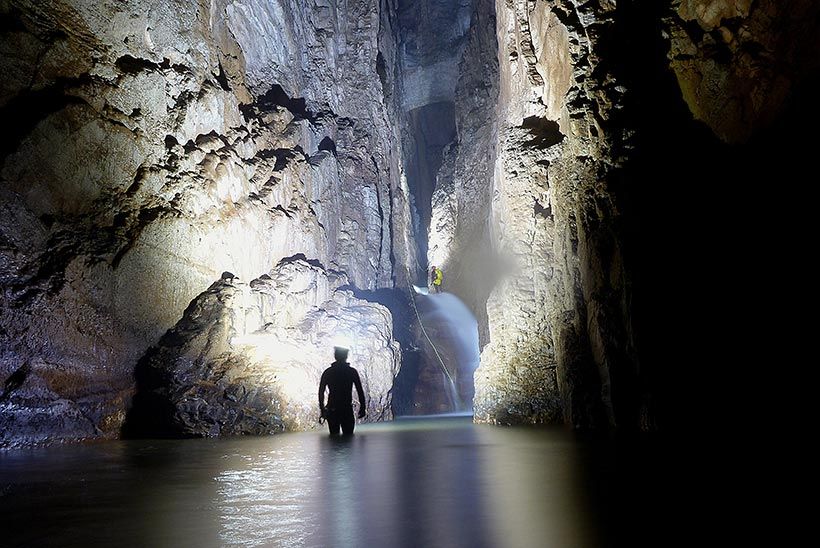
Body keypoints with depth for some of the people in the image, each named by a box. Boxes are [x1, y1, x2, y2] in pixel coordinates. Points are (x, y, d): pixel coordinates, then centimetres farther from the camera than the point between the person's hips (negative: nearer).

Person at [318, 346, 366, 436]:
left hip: (332, 411, 2)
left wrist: (322, 409, 9)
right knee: (348, 436, 4)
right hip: (347, 410, -2)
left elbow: (321, 391, 3)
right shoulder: (352, 371, 0)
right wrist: (363, 407, 3)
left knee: (334, 436, 9)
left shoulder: (328, 372, 3)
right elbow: (360, 391, -2)